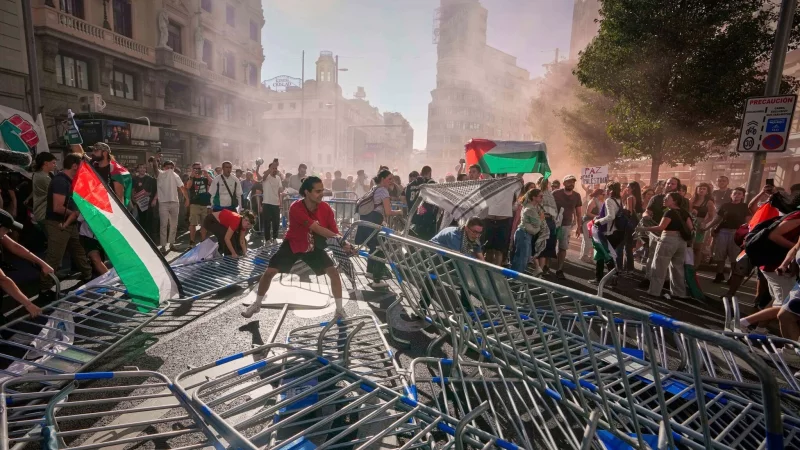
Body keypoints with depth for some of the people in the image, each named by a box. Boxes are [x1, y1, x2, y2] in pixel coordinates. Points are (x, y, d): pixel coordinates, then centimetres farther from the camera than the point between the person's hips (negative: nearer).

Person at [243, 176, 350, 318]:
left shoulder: (326, 208, -19)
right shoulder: (296, 208, -31)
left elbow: (334, 232, -15)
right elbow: (316, 228, -40)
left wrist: (343, 242, -36)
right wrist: (338, 237, -47)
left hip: (313, 246, 2)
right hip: (292, 244, -2)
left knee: (334, 272, -12)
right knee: (269, 272, -7)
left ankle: (339, 309, 3)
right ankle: (256, 304, 20)